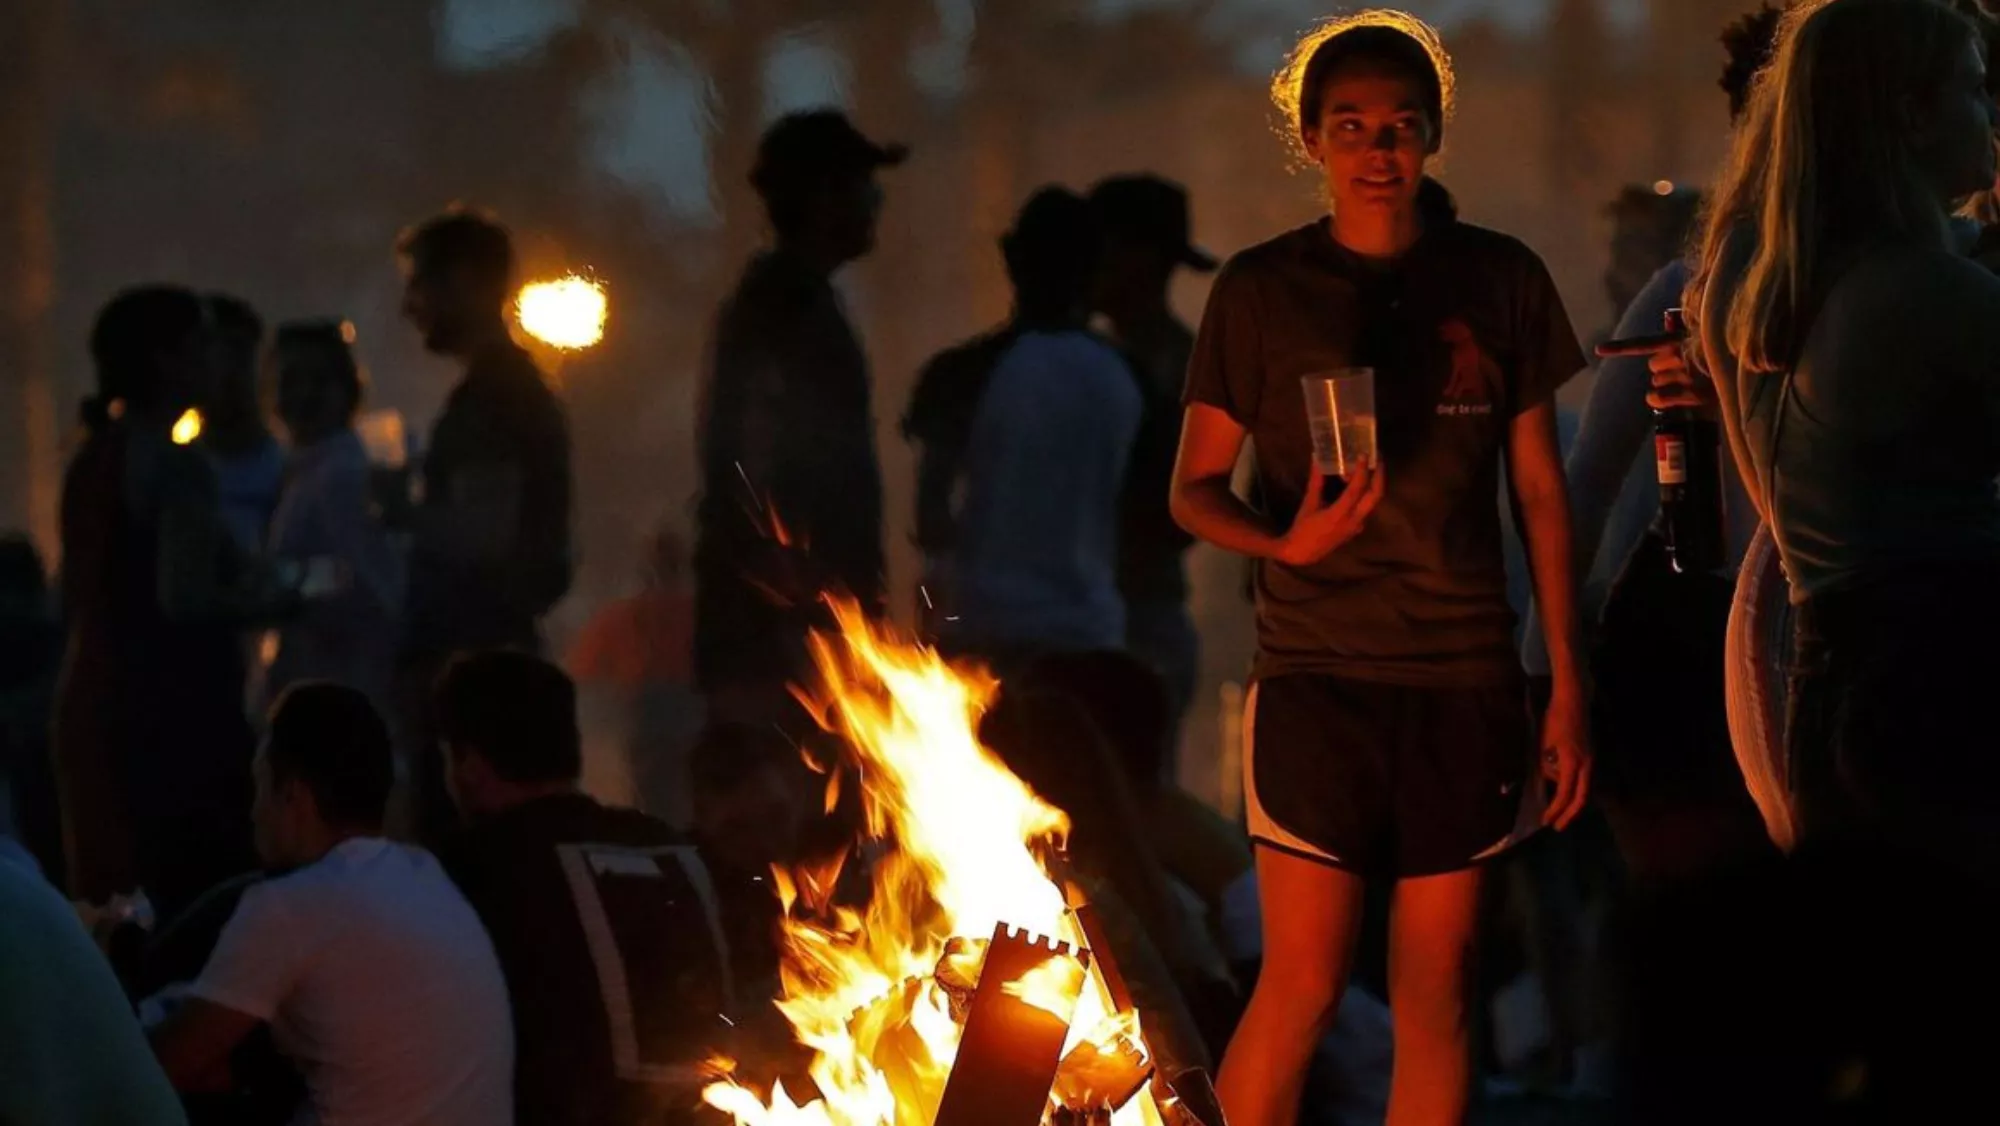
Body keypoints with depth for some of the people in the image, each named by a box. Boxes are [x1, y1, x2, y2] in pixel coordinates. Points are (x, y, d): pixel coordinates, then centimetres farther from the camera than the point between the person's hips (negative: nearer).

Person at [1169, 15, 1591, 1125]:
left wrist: (1568, 681, 5)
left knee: (1435, 988, 5)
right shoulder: (1261, 289, 0)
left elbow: (1539, 489, 9)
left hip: (1466, 682, 2)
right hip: (1316, 674, -2)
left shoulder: (1501, 282, 5)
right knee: (1302, 985, -6)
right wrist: (1284, 539, -17)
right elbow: (1194, 488, 4)